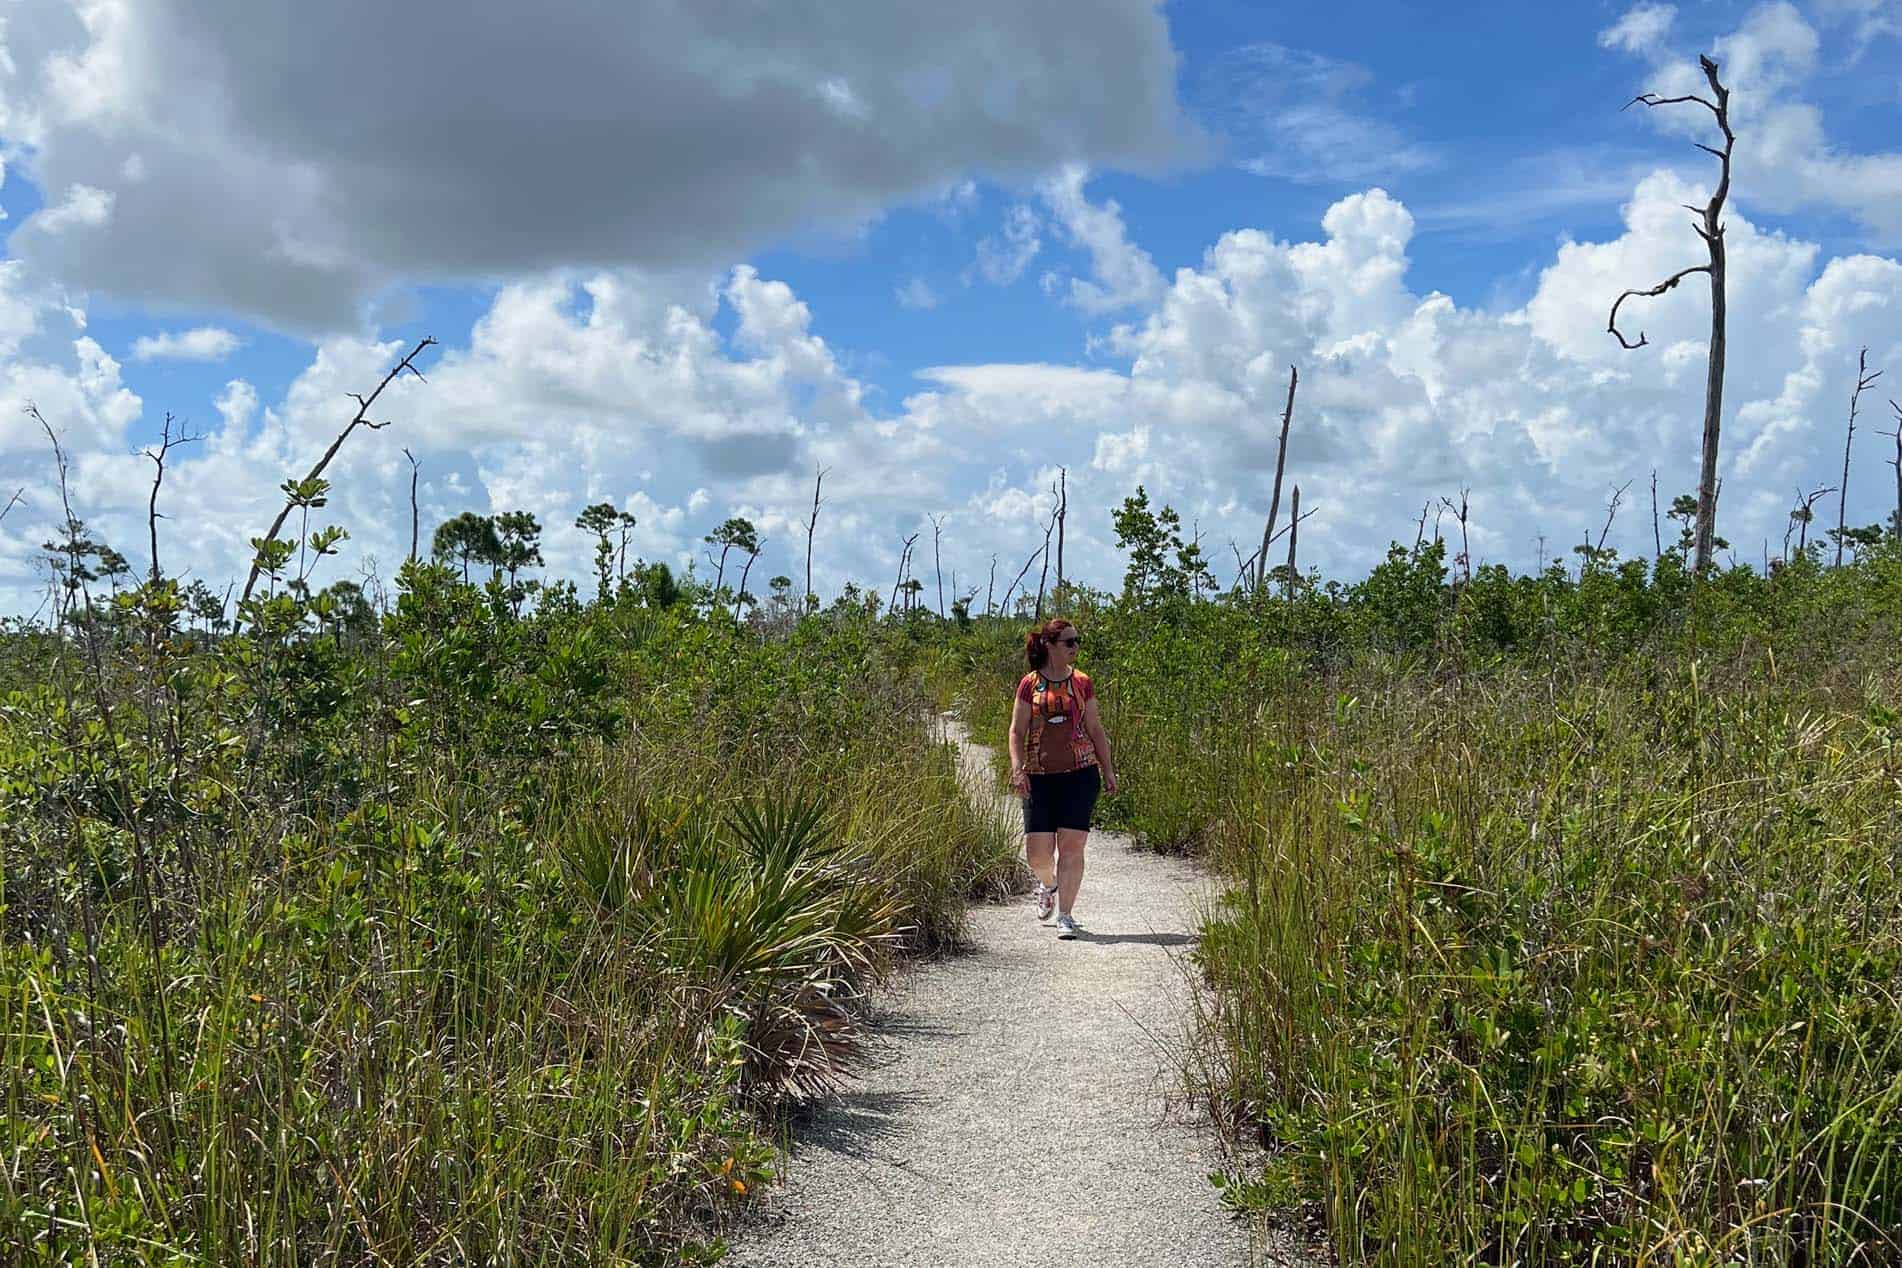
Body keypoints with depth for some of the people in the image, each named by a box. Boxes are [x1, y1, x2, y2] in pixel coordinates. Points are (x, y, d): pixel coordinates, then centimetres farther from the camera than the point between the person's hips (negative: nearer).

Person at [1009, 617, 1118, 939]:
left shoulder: (1082, 683, 7)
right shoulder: (1029, 684, 1)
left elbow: (1095, 730, 12)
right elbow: (1017, 732, 2)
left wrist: (1108, 770, 8)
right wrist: (1017, 770, -11)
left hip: (1080, 774, 1)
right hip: (1040, 777, -1)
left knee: (1071, 845, -7)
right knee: (1037, 852, -2)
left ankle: (1066, 916, 3)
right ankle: (1048, 884, 33)